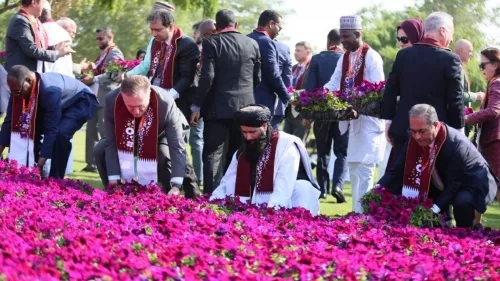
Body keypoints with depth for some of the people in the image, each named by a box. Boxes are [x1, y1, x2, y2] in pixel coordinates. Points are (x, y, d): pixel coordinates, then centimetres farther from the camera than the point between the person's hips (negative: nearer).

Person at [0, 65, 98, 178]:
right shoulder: (18, 88, -20)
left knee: (60, 134, -32)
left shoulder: (50, 90, -42)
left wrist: (39, 166, -40)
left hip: (81, 101, -8)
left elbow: (51, 130, -40)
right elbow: (10, 121, -13)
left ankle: (55, 179, -20)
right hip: (59, 103, 8)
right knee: (29, 131, -8)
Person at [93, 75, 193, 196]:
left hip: (160, 136, -2)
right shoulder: (111, 101, -34)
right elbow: (111, 143, -27)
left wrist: (176, 186, -46)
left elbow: (177, 147, -38)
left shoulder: (165, 103, -39)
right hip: (130, 139, 2)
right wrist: (114, 180, -32)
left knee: (165, 156, -32)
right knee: (100, 150, -19)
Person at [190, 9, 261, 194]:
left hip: (218, 108, -4)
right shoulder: (252, 44, 6)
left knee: (213, 155, -3)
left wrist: (197, 105, -7)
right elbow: (257, 78, 9)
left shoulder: (212, 43, -6)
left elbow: (207, 76, -13)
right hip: (245, 107, 4)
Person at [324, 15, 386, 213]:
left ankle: (361, 212, -9)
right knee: (354, 168, 11)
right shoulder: (344, 59, 11)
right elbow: (334, 83, 5)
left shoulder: (371, 57, -11)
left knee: (364, 168, -9)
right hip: (354, 119, 8)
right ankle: (357, 210, 17)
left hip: (368, 119, -8)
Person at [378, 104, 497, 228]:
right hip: (444, 186, 7)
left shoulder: (457, 144, -34)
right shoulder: (415, 140, -15)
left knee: (462, 202, -35)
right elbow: (397, 170, -13)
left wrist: (435, 209, -43)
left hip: (473, 184, -7)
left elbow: (454, 184, -32)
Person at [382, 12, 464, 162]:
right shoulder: (450, 59, -9)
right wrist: (457, 130, 0)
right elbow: (455, 100, -8)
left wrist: (389, 120, 13)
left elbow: (390, 90, 6)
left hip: (403, 128, 4)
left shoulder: (403, 55, 3)